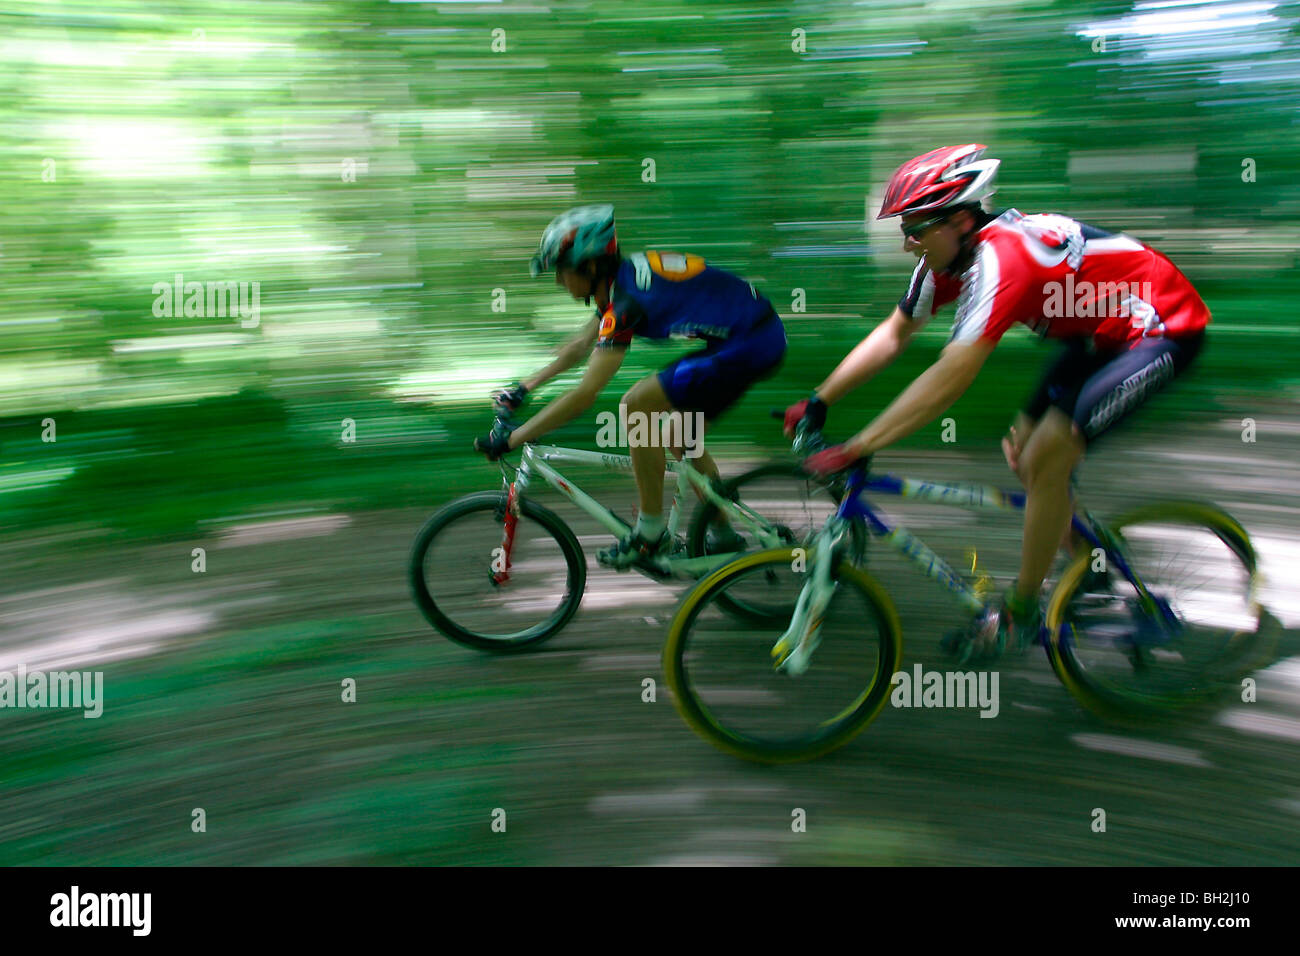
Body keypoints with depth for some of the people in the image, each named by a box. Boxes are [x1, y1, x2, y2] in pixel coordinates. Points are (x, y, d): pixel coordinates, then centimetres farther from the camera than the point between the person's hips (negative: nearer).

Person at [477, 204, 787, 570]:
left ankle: (650, 535, -3)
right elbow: (580, 345, 24)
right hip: (764, 335, 10)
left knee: (638, 405, -11)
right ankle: (723, 535, 26)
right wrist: (524, 388, 24)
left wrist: (510, 439, -19)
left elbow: (585, 394, -23)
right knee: (679, 434, 17)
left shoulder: (626, 299, -20)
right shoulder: (621, 279, 9)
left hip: (750, 344, -10)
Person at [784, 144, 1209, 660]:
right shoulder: (948, 255, -7)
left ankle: (1020, 613, -2)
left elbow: (950, 379, -40)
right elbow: (892, 336, 2)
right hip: (1099, 330, 9)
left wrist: (854, 450, -40)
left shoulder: (999, 257, -34)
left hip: (1163, 327, -9)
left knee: (1047, 456, -18)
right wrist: (818, 400, -4)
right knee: (1023, 455, 6)